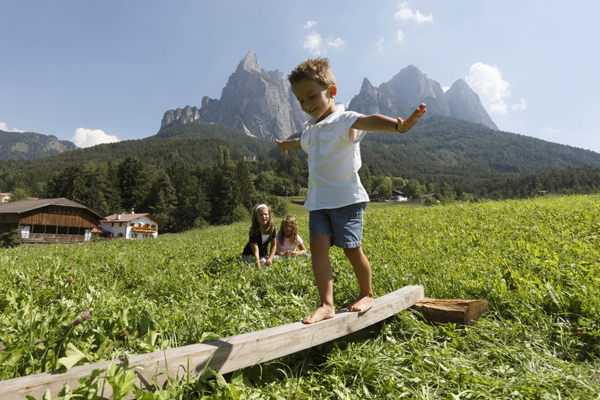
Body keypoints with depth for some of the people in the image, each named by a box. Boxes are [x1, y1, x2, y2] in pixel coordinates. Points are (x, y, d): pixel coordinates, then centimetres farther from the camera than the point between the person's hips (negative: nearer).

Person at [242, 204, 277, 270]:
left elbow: (274, 245, -2)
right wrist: (259, 268, -41)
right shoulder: (254, 231, -28)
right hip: (250, 255, -4)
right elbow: (255, 252, -33)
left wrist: (270, 259, -16)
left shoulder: (272, 228, -14)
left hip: (263, 255, 5)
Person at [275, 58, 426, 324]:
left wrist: (398, 125, -52)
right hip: (318, 200, 7)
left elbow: (368, 121, -31)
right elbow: (301, 142, 42)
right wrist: (284, 145, 64)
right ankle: (326, 305, -6)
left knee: (352, 249, 1)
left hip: (346, 199, -6)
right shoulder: (311, 130, 16)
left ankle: (367, 294, 26)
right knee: (318, 245, -9)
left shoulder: (344, 121, -8)